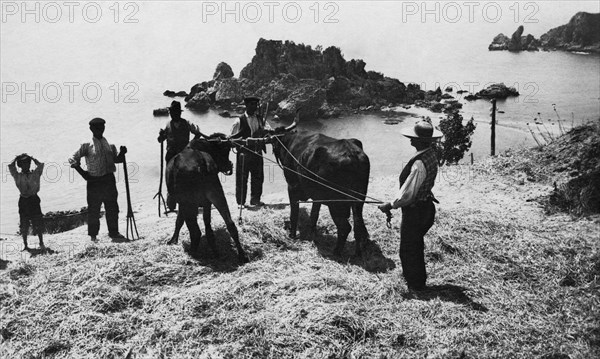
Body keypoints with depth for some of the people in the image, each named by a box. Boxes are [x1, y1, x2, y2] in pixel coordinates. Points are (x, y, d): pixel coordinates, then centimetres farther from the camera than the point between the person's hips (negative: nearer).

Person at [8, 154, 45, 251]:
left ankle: (41, 243, 10)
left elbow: (40, 165, -1)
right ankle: (25, 245, 12)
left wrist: (31, 158, 10)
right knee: (24, 226, 4)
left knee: (38, 224, 0)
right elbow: (11, 166, -2)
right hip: (23, 201, 0)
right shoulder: (17, 176, 7)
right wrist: (16, 158, 11)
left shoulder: (35, 174, 8)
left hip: (34, 200, 0)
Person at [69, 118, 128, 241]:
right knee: (93, 209, 2)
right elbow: (73, 159, -1)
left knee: (112, 208, 9)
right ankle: (93, 234, 14)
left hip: (109, 179, 4)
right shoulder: (87, 146, -1)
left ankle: (114, 232, 21)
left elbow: (116, 159, 14)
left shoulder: (110, 145, 11)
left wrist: (122, 153, -7)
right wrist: (83, 173, -8)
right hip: (94, 181, -4)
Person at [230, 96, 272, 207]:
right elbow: (232, 137, 1)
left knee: (258, 177, 6)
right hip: (244, 153, -4)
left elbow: (268, 130, -1)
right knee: (242, 178, 2)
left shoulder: (260, 119, 10)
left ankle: (255, 199, 19)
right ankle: (240, 201, 12)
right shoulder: (240, 120, -1)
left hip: (257, 153, 4)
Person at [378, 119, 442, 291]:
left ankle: (416, 285, 27)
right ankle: (414, 276, 46)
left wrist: (390, 205, -14)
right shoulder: (431, 154, -1)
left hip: (415, 211, -9)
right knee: (416, 244, 27)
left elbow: (407, 194, -28)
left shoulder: (419, 164, -31)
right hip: (426, 205, 9)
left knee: (409, 249, 10)